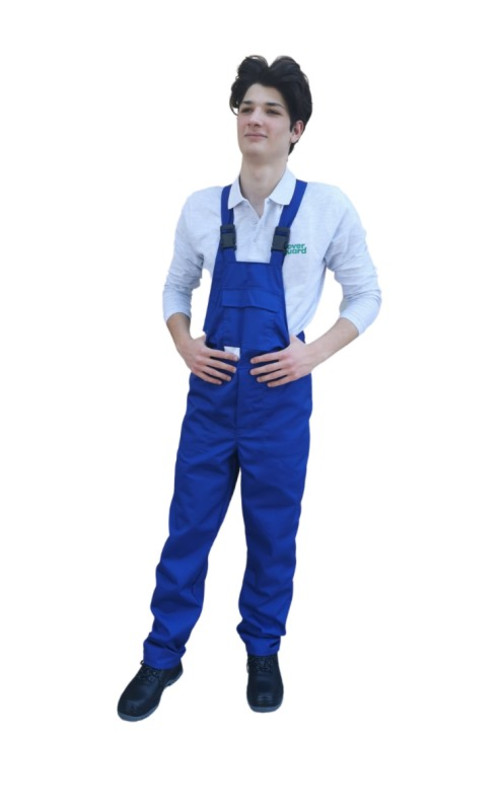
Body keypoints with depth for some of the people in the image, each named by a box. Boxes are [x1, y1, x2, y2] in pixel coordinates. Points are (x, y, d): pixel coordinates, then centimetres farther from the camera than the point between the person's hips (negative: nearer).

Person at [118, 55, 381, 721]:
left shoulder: (327, 208, -4)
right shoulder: (203, 209, 3)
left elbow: (366, 296, 3)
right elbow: (177, 287, 15)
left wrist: (312, 353, -9)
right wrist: (185, 346, -2)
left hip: (280, 390, -2)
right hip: (212, 386, 2)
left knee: (273, 533, 11)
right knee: (188, 526, 10)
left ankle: (263, 652, 34)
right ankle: (163, 657, 29)